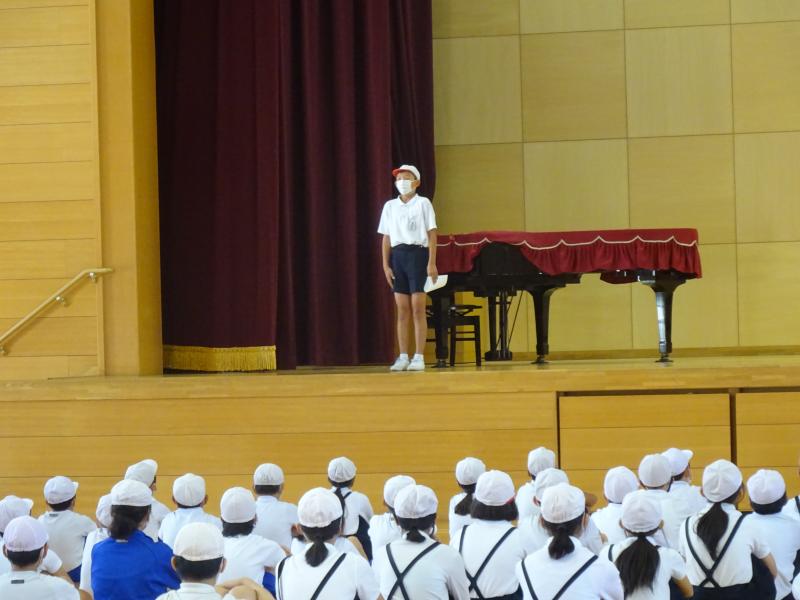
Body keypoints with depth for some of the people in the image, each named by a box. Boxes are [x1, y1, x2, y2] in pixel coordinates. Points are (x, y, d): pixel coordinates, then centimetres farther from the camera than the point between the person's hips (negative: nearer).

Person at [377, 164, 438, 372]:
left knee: (418, 309, -6)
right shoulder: (390, 206, 11)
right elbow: (386, 238, 12)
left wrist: (432, 263, -10)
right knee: (402, 310, 4)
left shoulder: (423, 203, 0)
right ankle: (403, 357, 6)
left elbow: (432, 235, -3)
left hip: (417, 254, -4)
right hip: (397, 255, 4)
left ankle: (419, 357, -5)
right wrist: (386, 265, 5)